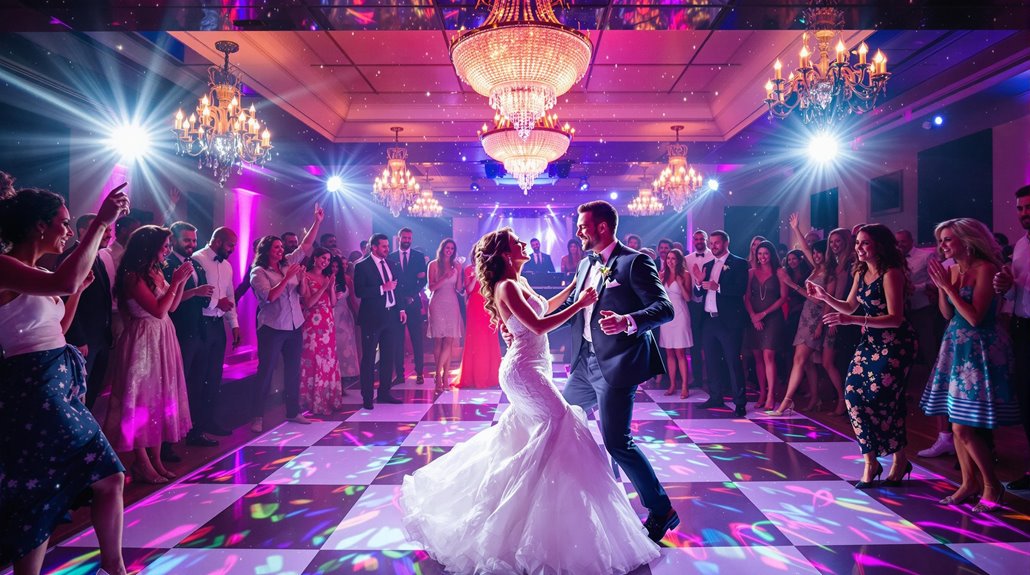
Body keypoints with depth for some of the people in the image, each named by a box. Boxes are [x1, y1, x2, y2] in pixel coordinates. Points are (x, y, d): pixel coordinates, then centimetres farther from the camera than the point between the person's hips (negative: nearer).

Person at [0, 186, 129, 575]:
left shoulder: (37, 274, 13)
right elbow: (66, 281, -36)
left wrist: (80, 287, 14)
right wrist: (100, 222, -30)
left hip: (62, 386, 9)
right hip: (34, 389, -9)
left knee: (109, 477, 11)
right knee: (39, 500, 5)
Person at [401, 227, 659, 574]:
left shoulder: (519, 283, 12)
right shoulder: (507, 287, -17)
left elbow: (546, 306, 23)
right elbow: (539, 326, -25)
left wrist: (575, 285, 15)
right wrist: (580, 304, -20)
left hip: (530, 367, 10)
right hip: (524, 369, -10)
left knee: (521, 437, 20)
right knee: (564, 424, -8)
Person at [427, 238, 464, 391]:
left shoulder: (457, 265, 10)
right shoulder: (434, 264, 4)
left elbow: (459, 288, 7)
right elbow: (431, 287, -2)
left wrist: (459, 273, -7)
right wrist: (445, 277, -14)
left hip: (452, 305, 2)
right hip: (438, 304, -2)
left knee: (449, 341, -5)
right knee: (438, 341, -1)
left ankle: (442, 376, 3)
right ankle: (441, 376, 5)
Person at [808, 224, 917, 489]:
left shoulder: (891, 274, -16)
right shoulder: (861, 273, 8)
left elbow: (895, 318, -21)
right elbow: (849, 307, 15)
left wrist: (854, 321, -31)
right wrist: (824, 296, -1)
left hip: (895, 344, -7)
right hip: (870, 342, 7)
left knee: (880, 400, -4)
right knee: (853, 394, -1)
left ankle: (900, 460, 21)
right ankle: (870, 462, 11)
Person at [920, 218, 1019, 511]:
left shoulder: (985, 269, -13)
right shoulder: (952, 269, 9)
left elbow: (975, 317, -20)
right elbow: (948, 314, 9)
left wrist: (948, 286, -17)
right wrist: (940, 285, -1)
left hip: (980, 350, -7)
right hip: (956, 347, 7)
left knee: (965, 427, -5)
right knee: (957, 424, 9)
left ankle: (992, 486, 13)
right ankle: (969, 482, 21)